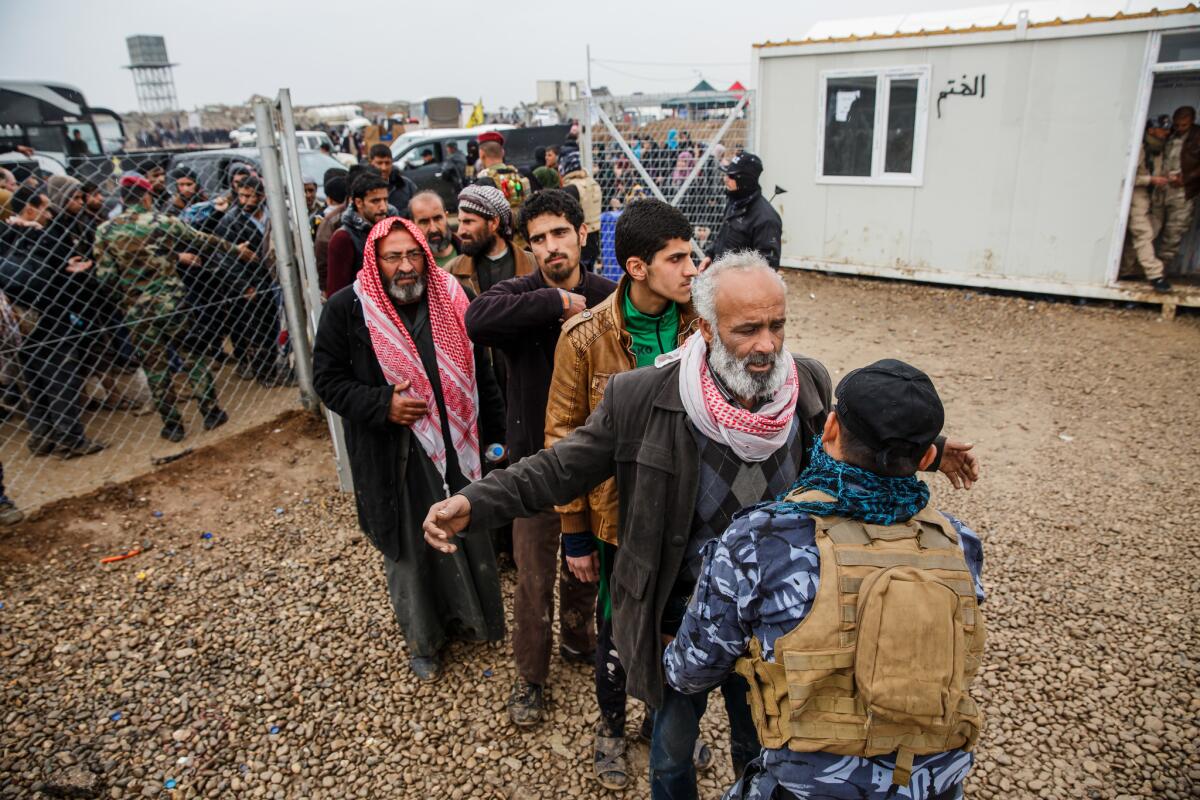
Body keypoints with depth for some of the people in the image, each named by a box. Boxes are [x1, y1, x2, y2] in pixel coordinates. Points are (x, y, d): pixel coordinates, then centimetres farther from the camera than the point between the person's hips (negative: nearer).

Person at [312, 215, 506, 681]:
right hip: (393, 457, -2)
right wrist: (382, 405, -20)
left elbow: (480, 373, 6)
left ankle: (469, 616, 43)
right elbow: (328, 380, -4)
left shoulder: (451, 299, -1)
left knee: (470, 536, 16)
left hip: (458, 446, 3)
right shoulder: (347, 309, -10)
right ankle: (422, 641, 36)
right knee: (409, 550, 13)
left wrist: (495, 436, 7)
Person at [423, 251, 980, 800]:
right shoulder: (640, 397, -24)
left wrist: (927, 450, 8)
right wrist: (474, 504, -27)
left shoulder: (809, 385, -13)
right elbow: (562, 467, -16)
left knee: (760, 749, 27)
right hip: (680, 618, -2)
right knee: (672, 754, 23)